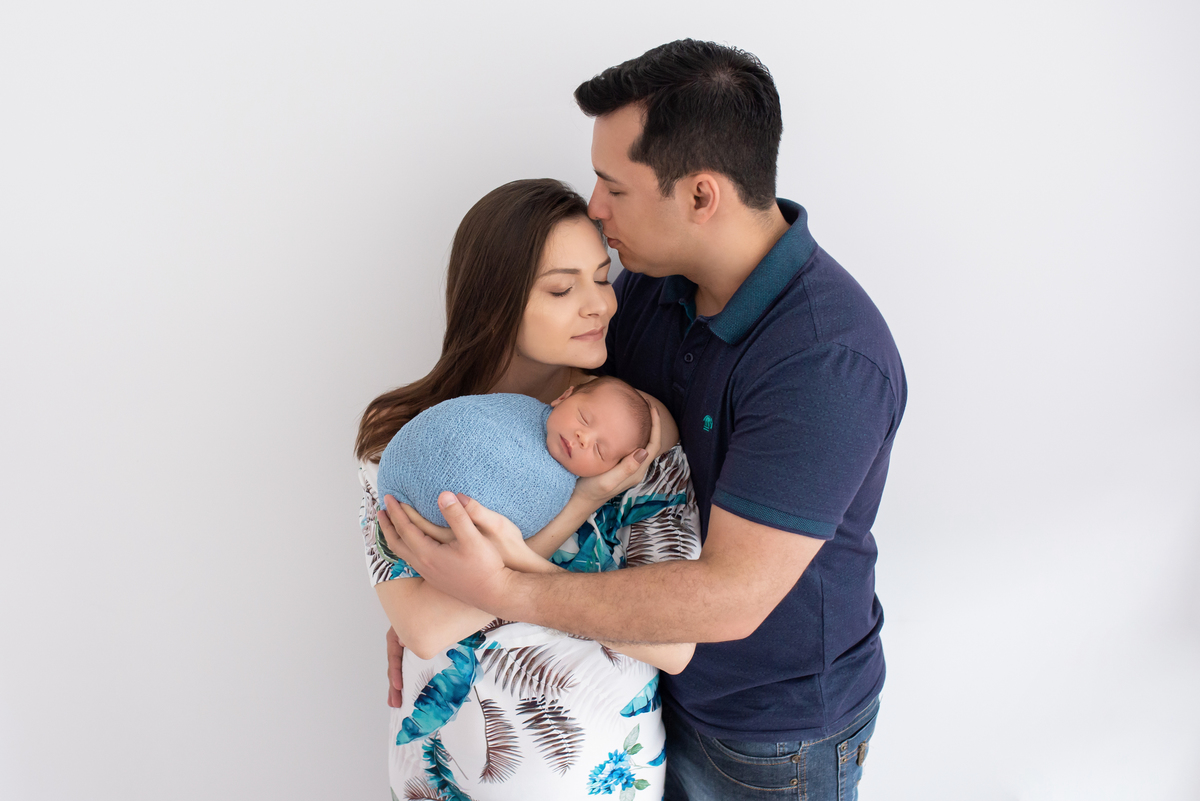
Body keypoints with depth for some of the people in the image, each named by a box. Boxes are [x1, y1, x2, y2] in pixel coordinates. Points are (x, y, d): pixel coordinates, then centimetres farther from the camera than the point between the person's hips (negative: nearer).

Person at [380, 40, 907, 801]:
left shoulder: (829, 358, -32)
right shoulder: (652, 281, -9)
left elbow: (732, 597, -34)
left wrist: (499, 591, -33)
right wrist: (430, 596, -7)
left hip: (775, 728, -5)